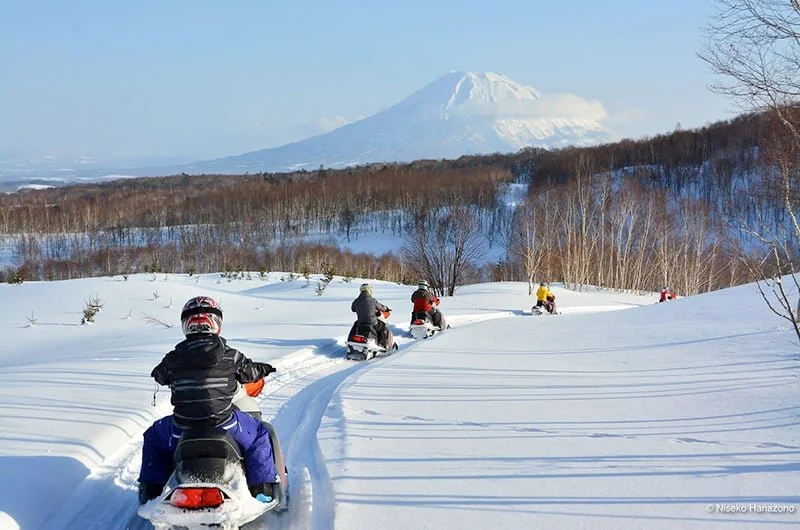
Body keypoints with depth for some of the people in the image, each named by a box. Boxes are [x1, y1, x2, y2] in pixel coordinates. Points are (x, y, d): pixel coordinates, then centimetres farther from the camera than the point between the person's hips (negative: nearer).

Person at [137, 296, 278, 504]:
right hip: (224, 427, -1)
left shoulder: (174, 358, -5)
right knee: (259, 434, 25)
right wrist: (263, 369, 33)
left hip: (182, 429, 2)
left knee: (153, 436, 32)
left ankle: (150, 491, 29)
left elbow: (159, 376, 16)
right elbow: (250, 372, 10)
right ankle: (264, 487, 18)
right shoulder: (230, 356, -8)